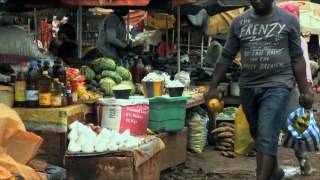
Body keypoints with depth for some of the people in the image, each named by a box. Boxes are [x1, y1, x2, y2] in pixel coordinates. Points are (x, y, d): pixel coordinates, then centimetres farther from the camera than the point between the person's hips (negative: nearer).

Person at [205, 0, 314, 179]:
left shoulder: (289, 20, -1)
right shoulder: (239, 22, 4)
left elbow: (297, 58, 3)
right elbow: (226, 57, 7)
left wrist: (305, 90, 2)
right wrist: (213, 87, 4)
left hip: (277, 86, -4)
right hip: (248, 87, 4)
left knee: (266, 135, -13)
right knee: (258, 134, 15)